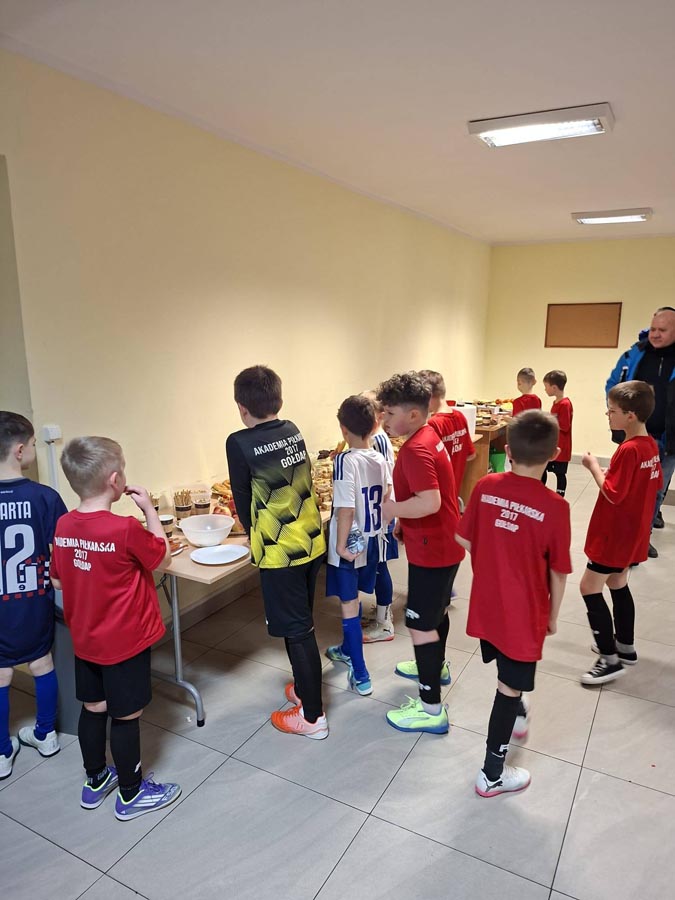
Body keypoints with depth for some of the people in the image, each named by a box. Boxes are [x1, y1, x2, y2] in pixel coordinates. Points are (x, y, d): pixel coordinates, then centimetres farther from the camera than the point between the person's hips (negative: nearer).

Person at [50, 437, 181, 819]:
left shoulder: (64, 526, -6)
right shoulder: (126, 528, -27)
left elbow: (59, 580, 5)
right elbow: (161, 554, -9)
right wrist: (149, 508, -7)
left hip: (84, 640, 7)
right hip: (126, 641, -6)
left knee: (93, 709, 22)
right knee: (127, 716, 10)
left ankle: (95, 781, 42)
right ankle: (131, 795, 29)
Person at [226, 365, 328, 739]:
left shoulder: (239, 443, -15)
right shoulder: (293, 430, 3)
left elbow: (243, 497, -5)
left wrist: (254, 535, 14)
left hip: (279, 552, -6)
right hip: (312, 542, 7)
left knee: (296, 631, 6)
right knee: (300, 622, 22)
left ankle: (313, 715, 19)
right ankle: (305, 687, 39)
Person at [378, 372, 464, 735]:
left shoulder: (415, 450, -25)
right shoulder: (429, 436, 6)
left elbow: (429, 502, -35)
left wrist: (393, 508, -20)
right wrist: (404, 522, 13)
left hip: (431, 549, -10)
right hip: (445, 543, 10)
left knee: (421, 624, 0)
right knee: (436, 611, 27)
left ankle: (431, 709, 12)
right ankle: (436, 667, 49)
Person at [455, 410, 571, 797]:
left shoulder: (486, 487, -11)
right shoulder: (555, 507, -21)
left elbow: (465, 540, 0)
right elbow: (559, 572, -12)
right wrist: (553, 616, 4)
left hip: (486, 603, 5)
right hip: (523, 612, -4)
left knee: (510, 674, 29)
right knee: (510, 687, 11)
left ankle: (517, 714, 57)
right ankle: (493, 774, 26)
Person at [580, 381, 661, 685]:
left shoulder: (628, 450, -25)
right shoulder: (650, 445, 4)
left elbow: (613, 494, -24)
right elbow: (655, 484, 14)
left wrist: (594, 466, -14)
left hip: (615, 533, -9)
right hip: (633, 531, 9)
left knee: (589, 588, -2)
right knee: (618, 585, 21)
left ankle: (610, 659, 6)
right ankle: (625, 647, 34)